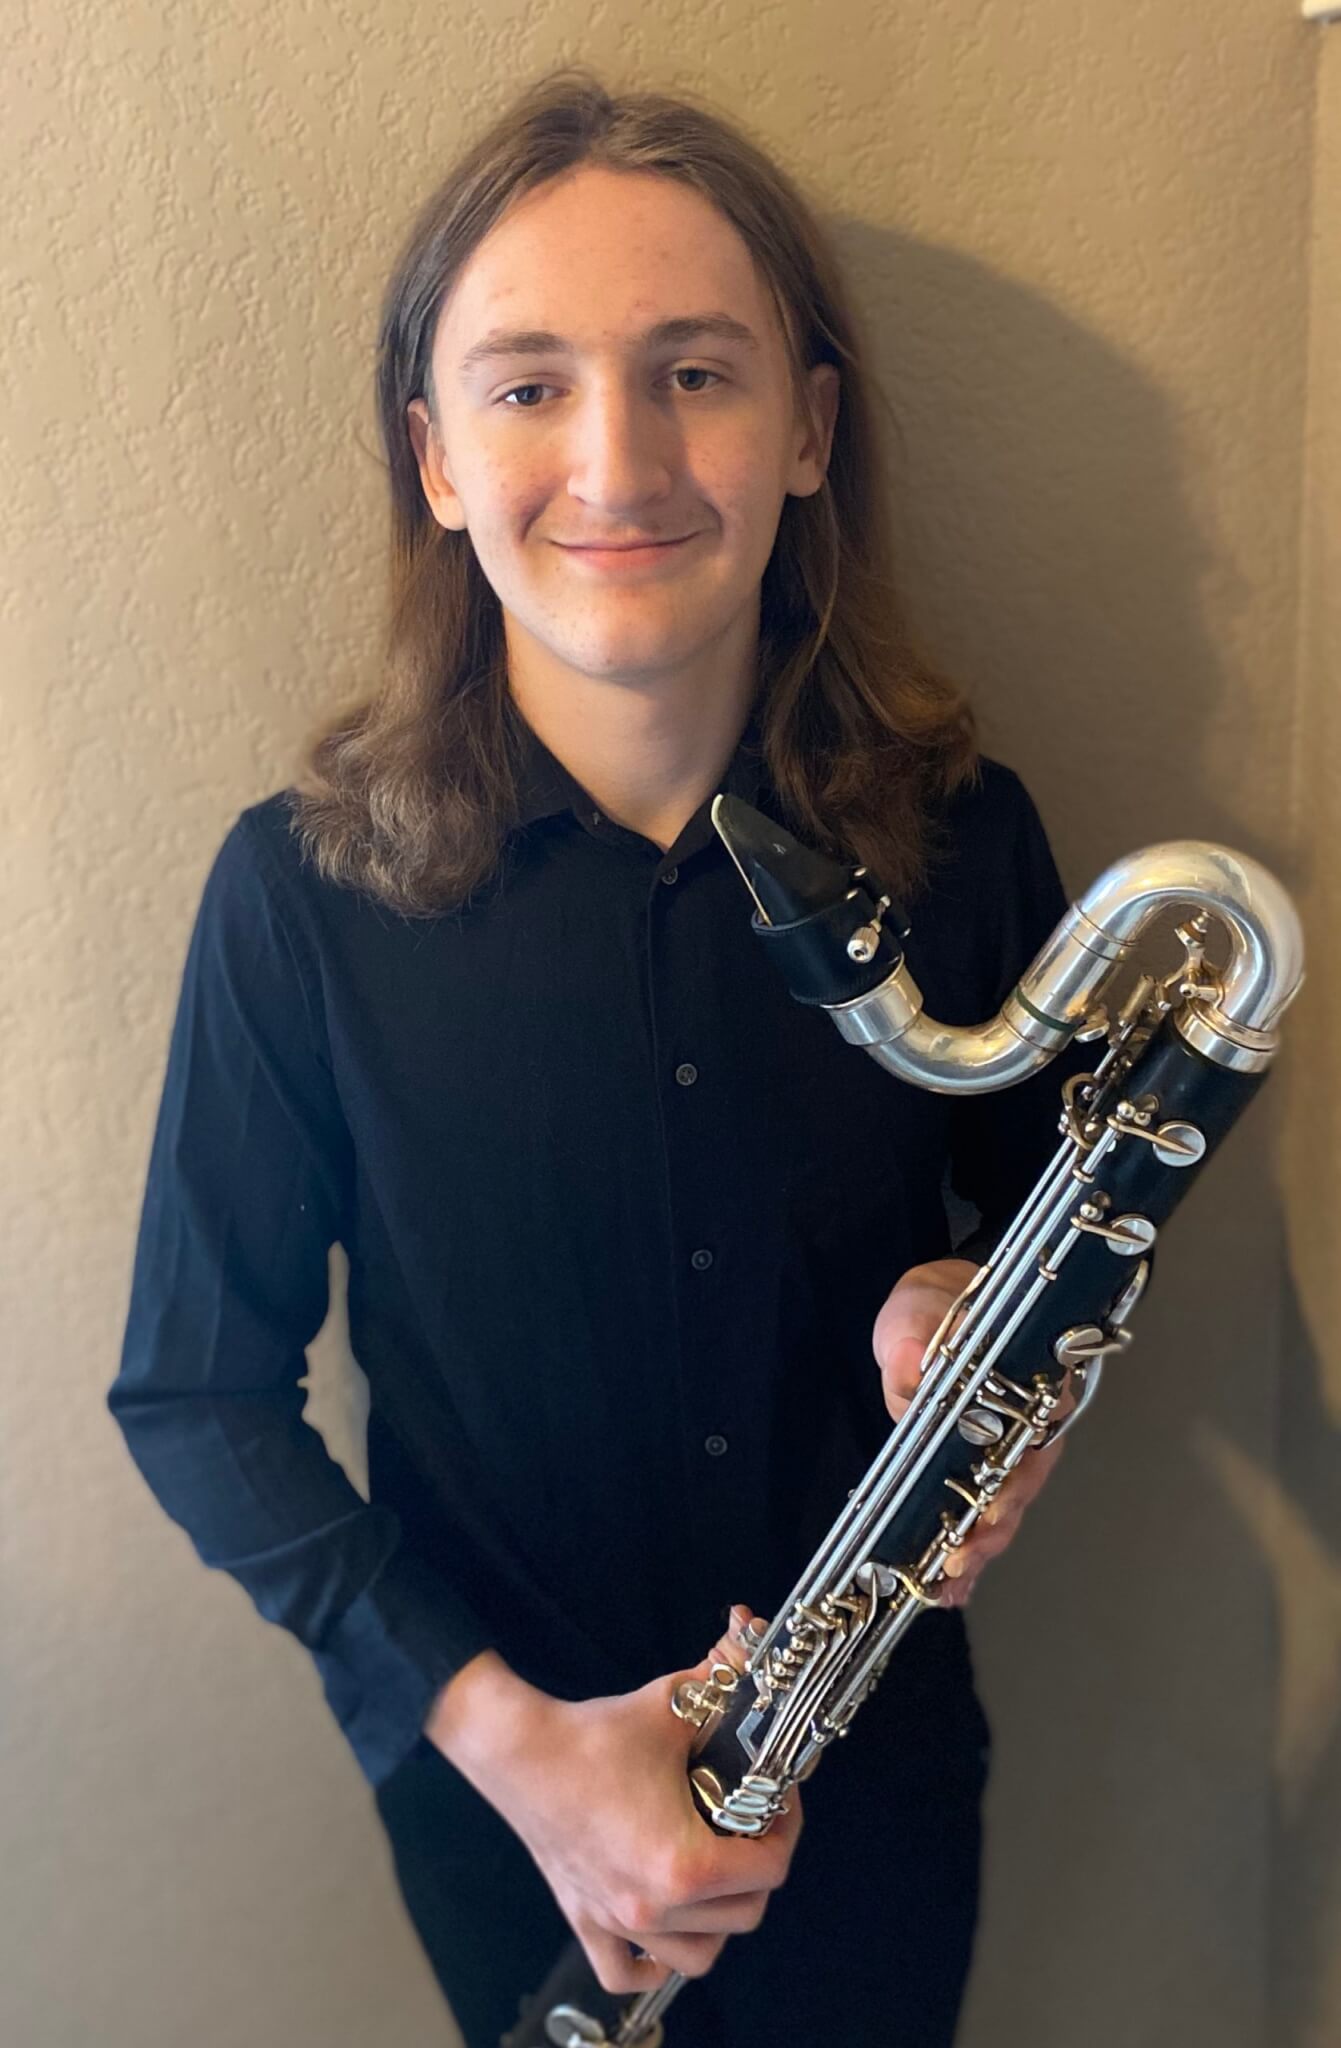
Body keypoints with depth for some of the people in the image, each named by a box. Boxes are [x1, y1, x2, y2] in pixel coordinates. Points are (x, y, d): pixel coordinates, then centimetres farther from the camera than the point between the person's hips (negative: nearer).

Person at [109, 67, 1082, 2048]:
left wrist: (981, 1305, -21)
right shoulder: (306, 892, -20)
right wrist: (496, 1726, -21)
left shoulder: (958, 834, -15)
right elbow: (195, 1399, -11)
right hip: (496, 1792, -1)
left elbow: (1048, 1199, 2)